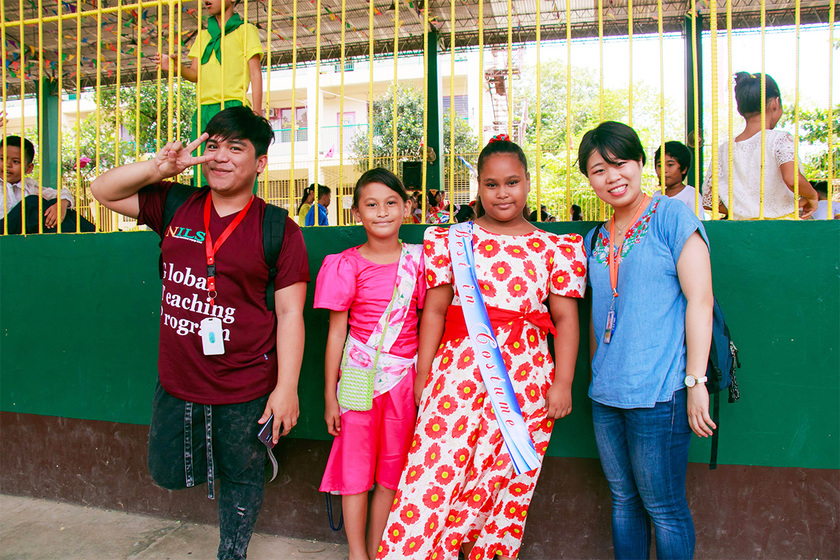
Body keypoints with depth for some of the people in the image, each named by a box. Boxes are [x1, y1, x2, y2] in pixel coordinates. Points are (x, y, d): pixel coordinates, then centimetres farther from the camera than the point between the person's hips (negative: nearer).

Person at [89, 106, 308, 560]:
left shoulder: (278, 229, -10)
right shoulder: (176, 206, 2)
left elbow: (290, 313, -11)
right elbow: (102, 191, 8)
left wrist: (286, 389, -14)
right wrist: (160, 167, -10)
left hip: (245, 388, -3)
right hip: (176, 382, 4)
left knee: (241, 478, 16)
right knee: (168, 473, 20)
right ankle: (209, 453, 51)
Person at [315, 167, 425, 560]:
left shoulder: (417, 260, 3)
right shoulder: (347, 265, -3)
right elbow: (336, 332, 0)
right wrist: (330, 395, 0)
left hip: (405, 377, 2)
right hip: (358, 376, -2)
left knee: (392, 473, 11)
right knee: (356, 470, 8)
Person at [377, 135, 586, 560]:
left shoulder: (553, 248, 7)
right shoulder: (453, 239, 6)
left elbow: (566, 318, 5)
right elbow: (434, 310, 5)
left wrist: (563, 383, -1)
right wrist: (423, 375, 3)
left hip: (526, 379, 1)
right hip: (458, 372, 0)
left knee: (505, 480, 8)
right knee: (435, 470, -5)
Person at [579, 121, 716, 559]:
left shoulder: (671, 215, -6)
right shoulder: (595, 239, 13)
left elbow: (699, 299, -11)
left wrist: (695, 380, -15)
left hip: (659, 392, -6)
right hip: (605, 393, 6)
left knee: (663, 507, 5)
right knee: (623, 499, 17)